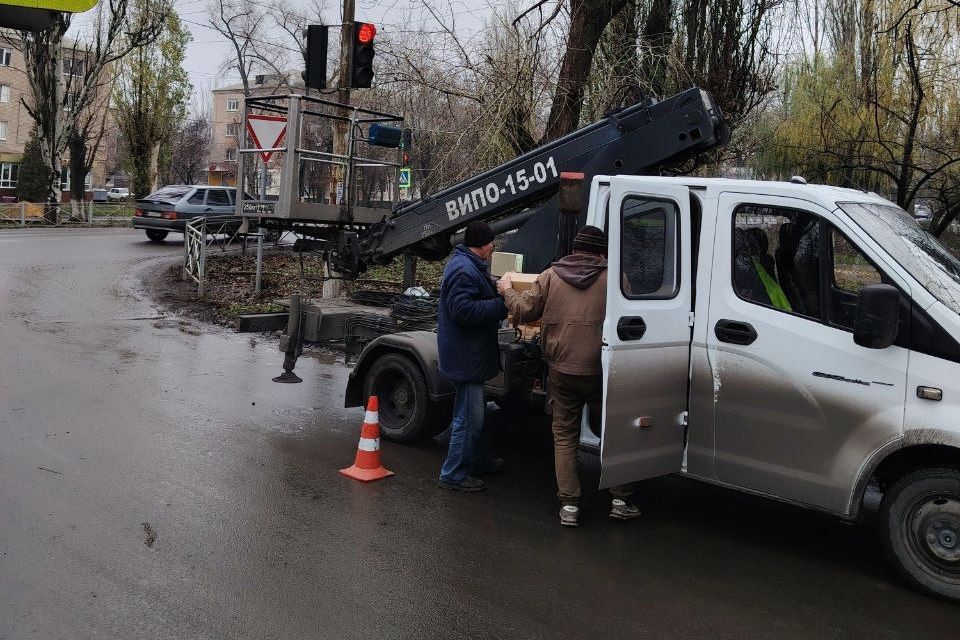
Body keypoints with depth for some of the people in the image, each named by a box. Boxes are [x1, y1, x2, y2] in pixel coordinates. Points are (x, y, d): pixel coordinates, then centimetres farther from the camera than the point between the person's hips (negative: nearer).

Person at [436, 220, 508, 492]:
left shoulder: (470, 266, 16)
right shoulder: (464, 270, -21)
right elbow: (462, 310, -29)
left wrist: (499, 297, 13)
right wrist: (501, 304, -24)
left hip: (469, 355, 12)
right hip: (466, 356, -12)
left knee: (474, 411, 23)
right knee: (469, 417, -5)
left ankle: (471, 461, 37)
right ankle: (453, 475, 4)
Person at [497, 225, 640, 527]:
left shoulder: (550, 276, 1)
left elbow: (523, 312, 1)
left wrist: (507, 290, 20)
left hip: (561, 370, 1)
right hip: (600, 371, -1)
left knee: (564, 436, 13)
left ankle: (568, 504, 11)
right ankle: (621, 500, 19)